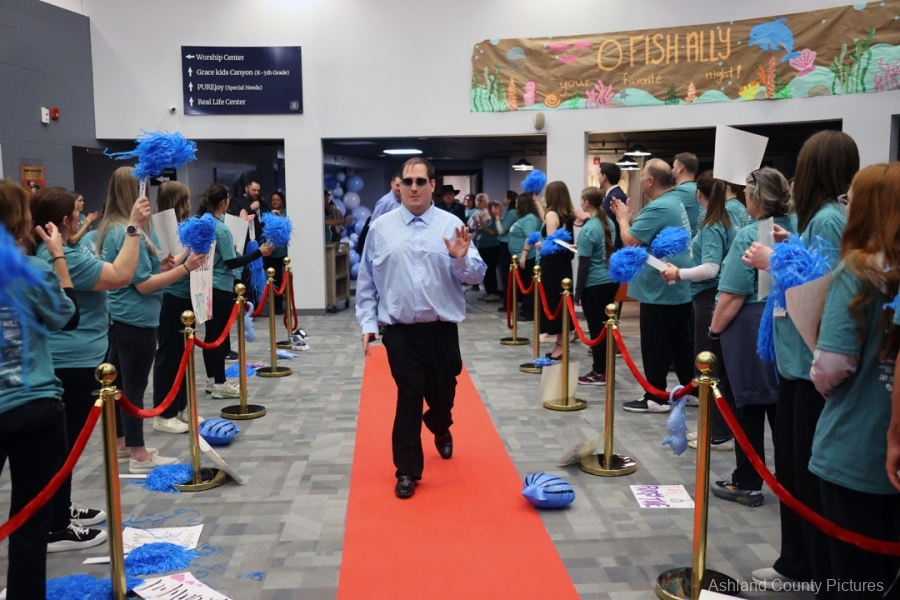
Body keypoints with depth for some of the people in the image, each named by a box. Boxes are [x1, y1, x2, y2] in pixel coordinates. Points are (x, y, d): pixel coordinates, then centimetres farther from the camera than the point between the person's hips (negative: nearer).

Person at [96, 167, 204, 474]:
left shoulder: (110, 228, 10)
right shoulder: (129, 232, -20)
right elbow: (143, 284, -20)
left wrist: (160, 264, 7)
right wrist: (184, 268, -22)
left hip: (117, 318, 10)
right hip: (135, 321, -10)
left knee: (120, 382, 18)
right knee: (135, 386, -1)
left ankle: (120, 441, 32)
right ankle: (138, 455, 8)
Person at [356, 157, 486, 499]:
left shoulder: (452, 225, -1)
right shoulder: (381, 228, 1)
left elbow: (477, 275, -2)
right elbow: (366, 280, 5)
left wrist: (461, 258, -22)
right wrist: (368, 323, 1)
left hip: (442, 329, 1)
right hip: (400, 331, -1)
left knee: (443, 393, 17)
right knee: (408, 398, 0)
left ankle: (441, 430, 52)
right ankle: (407, 471, 13)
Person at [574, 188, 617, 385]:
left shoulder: (588, 230, -16)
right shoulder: (609, 223, 6)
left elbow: (584, 263, -15)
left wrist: (577, 291, -9)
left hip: (594, 285, -8)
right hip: (611, 281, 8)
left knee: (596, 328, 0)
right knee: (605, 326, 14)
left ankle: (599, 373, 6)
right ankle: (604, 369, 21)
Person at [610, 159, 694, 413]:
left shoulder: (657, 208, -21)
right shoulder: (675, 202, 12)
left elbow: (629, 240, -21)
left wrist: (622, 218, -5)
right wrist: (629, 217, 7)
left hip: (659, 290, -10)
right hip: (679, 288, 10)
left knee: (655, 346, 0)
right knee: (682, 343, 15)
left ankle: (656, 398, 7)